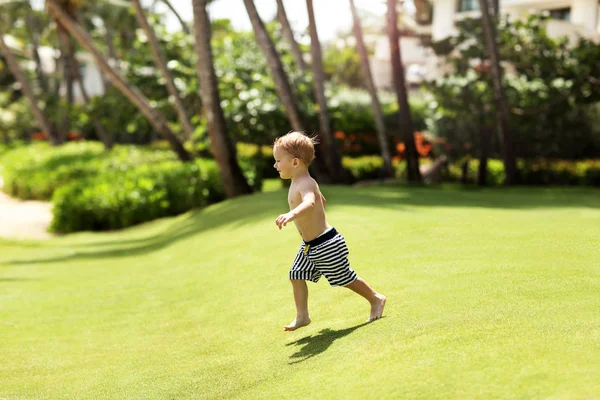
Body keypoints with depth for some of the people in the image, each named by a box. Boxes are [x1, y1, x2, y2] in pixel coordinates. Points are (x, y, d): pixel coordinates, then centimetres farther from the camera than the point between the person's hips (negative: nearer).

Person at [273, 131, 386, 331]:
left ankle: (376, 299, 24)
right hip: (309, 246, 10)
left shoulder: (305, 183, -23)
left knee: (345, 279, 5)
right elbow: (322, 200, 24)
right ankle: (302, 316, 10)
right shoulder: (298, 183, 8)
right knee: (297, 275, 4)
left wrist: (292, 214, -65)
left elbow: (310, 202, -47)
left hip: (327, 245, -10)